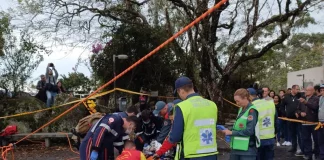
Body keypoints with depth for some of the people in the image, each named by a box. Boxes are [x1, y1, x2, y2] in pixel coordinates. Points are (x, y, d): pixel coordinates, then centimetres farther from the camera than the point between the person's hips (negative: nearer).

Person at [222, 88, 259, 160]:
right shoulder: (241, 109, 12)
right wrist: (230, 131, -2)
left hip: (247, 149, -8)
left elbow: (249, 131, -19)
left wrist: (232, 132, -14)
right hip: (236, 147, 8)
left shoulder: (251, 110, -13)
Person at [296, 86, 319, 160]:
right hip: (305, 123, 5)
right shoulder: (302, 99, 14)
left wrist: (305, 102, -35)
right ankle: (308, 154, 15)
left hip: (314, 123, -5)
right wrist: (300, 113, -4)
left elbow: (314, 106, -23)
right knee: (306, 139, 8)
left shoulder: (316, 99, -4)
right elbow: (298, 109, 18)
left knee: (316, 139, 5)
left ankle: (317, 154, 18)